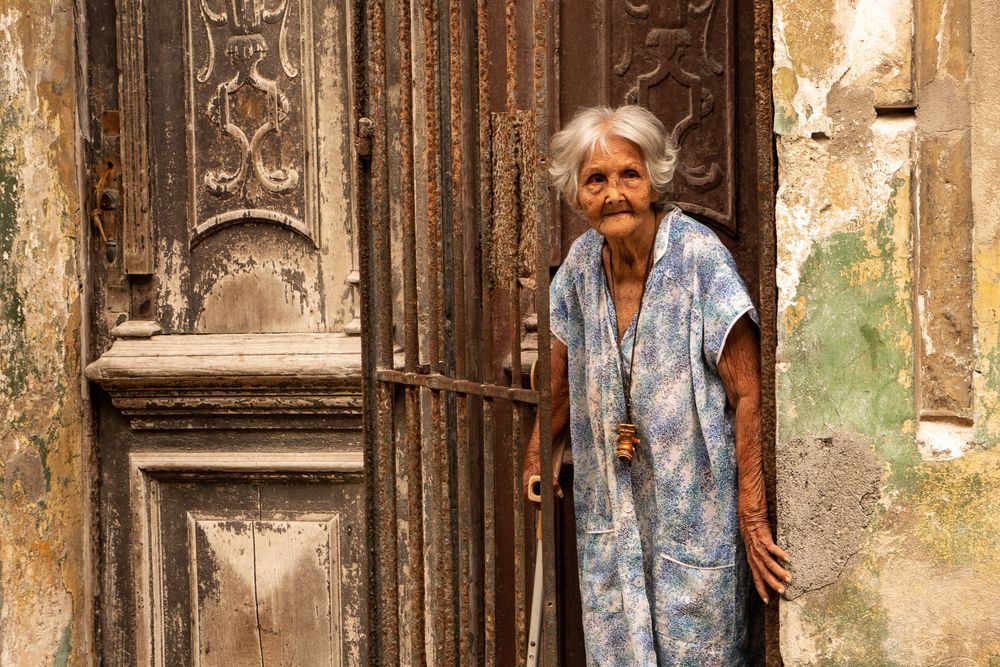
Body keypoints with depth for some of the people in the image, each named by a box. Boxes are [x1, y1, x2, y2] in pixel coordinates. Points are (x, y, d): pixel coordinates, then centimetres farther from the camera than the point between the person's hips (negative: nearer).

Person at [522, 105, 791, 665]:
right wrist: (539, 454, 21)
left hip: (697, 514, -5)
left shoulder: (700, 257, -17)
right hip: (612, 519, 5)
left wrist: (753, 517, -18)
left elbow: (748, 394, -17)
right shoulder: (583, 261, 0)